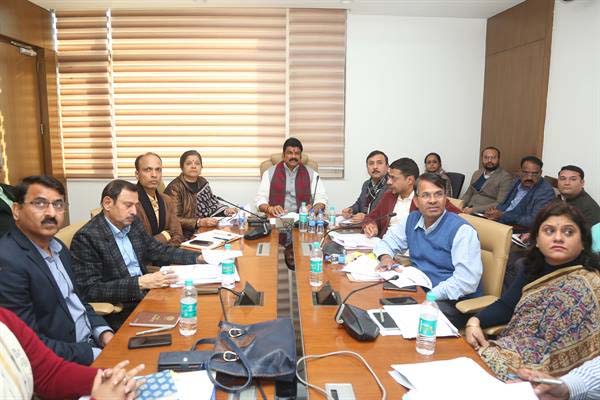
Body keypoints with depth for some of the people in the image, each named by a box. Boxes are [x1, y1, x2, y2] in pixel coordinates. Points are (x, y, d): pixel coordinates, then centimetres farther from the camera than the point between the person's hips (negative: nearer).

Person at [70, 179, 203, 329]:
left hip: (145, 296, 7)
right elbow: (90, 290, -19)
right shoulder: (86, 238, -14)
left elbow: (158, 251, 16)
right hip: (118, 313, -7)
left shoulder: (133, 224, 7)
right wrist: (140, 283, -27)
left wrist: (198, 258, 3)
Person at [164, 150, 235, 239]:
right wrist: (200, 222, -27)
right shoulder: (175, 188, -11)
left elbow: (212, 202, 20)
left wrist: (225, 210, 1)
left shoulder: (202, 182, 11)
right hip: (188, 236, -7)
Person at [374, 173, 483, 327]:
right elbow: (388, 240, 21)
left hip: (454, 302, -6)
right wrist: (385, 256, -2)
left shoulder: (462, 231, -14)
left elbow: (466, 281, -22)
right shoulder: (411, 220, 6)